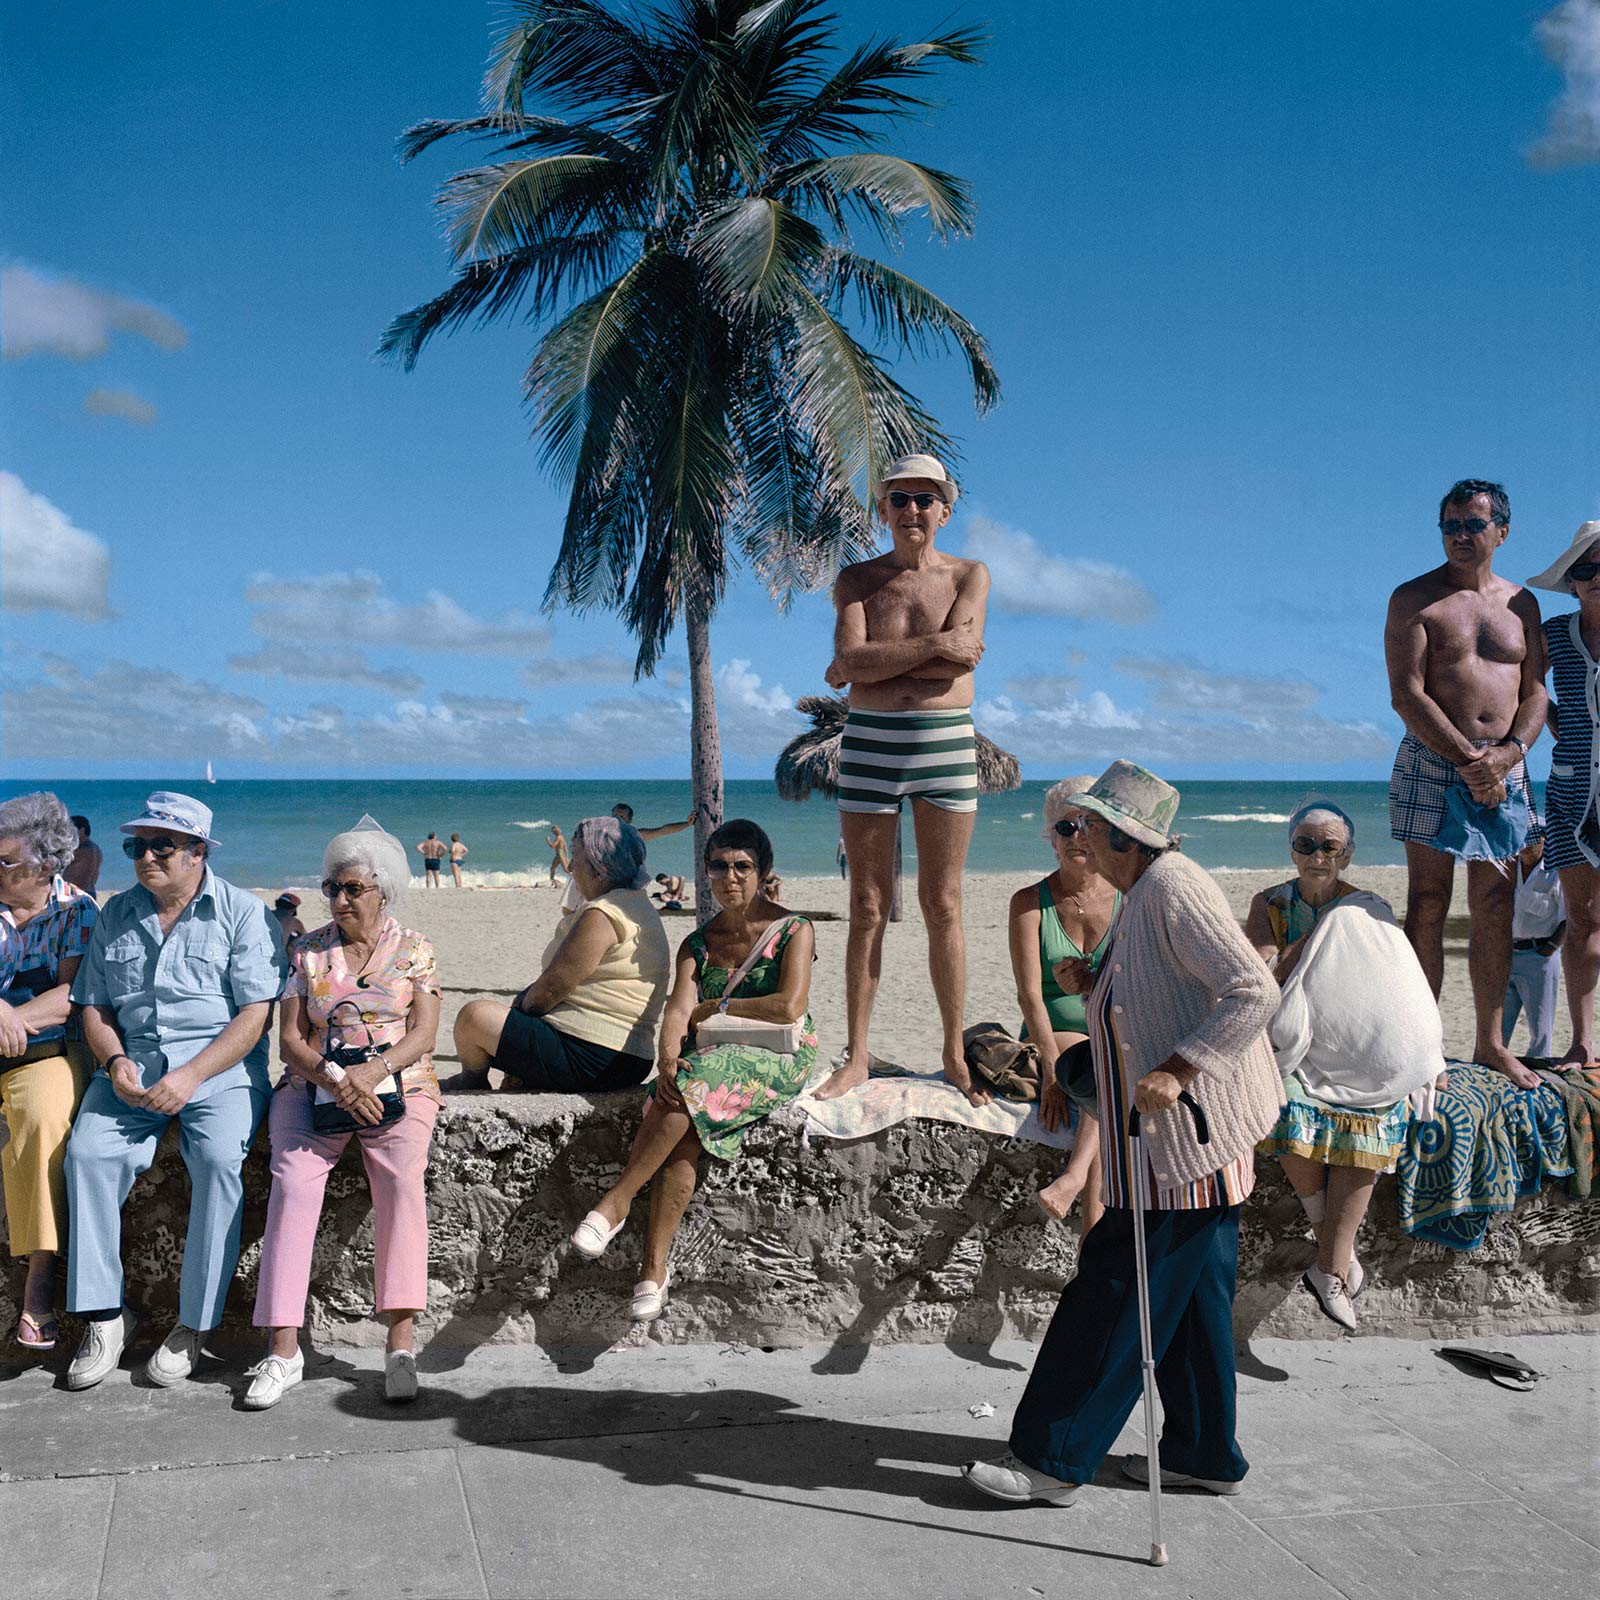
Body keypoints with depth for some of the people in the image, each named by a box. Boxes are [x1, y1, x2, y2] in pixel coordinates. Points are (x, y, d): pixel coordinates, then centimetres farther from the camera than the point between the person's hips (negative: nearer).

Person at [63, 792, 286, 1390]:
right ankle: (104, 1314, -12)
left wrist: (190, 1076, -17)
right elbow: (93, 1005, 15)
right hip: (133, 1061, 4)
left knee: (218, 1158, -30)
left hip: (222, 1063, -4)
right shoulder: (116, 915, 15)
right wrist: (116, 1062, -5)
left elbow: (254, 1016, -7)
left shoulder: (243, 913, 0)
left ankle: (194, 1322, -18)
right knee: (88, 1151, -23)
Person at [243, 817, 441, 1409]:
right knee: (293, 1182, -25)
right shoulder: (306, 951, 13)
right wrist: (332, 1078, -13)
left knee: (401, 1179, -29)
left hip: (398, 1087, -1)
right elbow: (289, 1039, 6)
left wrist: (374, 1070, -18)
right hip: (315, 1087, 2)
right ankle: (283, 1349, -24)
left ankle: (401, 1341, -29)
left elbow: (423, 1033, 0)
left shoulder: (414, 949, 9)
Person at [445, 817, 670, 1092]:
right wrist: (528, 995, 10)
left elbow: (552, 987, -17)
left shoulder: (603, 914, -18)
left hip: (590, 1063, -12)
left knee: (474, 1016, -10)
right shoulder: (637, 904, 16)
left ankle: (472, 1081, 17)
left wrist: (525, 1005, 3)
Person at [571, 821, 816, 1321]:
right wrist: (667, 1061, -22)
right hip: (709, 1060, 4)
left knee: (690, 1089, -34)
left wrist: (715, 1007, -5)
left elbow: (790, 1007, -12)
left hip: (778, 1059, -4)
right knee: (683, 1135, -28)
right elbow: (677, 1011, -1)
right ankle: (654, 1272, -32)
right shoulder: (697, 944, 13)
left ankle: (616, 1202, -27)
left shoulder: (793, 931, 1)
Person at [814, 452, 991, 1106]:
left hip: (946, 744, 0)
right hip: (870, 745, 1)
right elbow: (852, 659, -10)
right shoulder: (857, 579, 7)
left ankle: (954, 1053, 13)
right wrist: (934, 645, -12)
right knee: (868, 908, 4)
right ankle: (857, 1055, 12)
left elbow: (958, 664, -12)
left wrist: (870, 662, -9)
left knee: (942, 905, 3)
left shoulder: (970, 576, 5)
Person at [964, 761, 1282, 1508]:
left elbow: (1254, 991, -25)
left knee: (1114, 1295, -4)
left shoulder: (1173, 887, -17)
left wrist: (1174, 1073, -30)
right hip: (1186, 1139, 10)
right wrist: (1096, 984, 8)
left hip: (1188, 1139, -10)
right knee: (1189, 1298, 16)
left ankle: (1052, 1459, 5)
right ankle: (1204, 1454, 27)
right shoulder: (1144, 893, 14)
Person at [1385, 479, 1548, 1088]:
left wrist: (1510, 751, -11)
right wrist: (1466, 759, -16)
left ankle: (1490, 1043, 13)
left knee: (1495, 908, 4)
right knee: (1428, 903, -5)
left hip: (1503, 769, 4)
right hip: (1431, 762, -4)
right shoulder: (1414, 599, 0)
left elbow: (1537, 691, 9)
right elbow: (1406, 694, -9)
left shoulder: (1521, 604, 14)